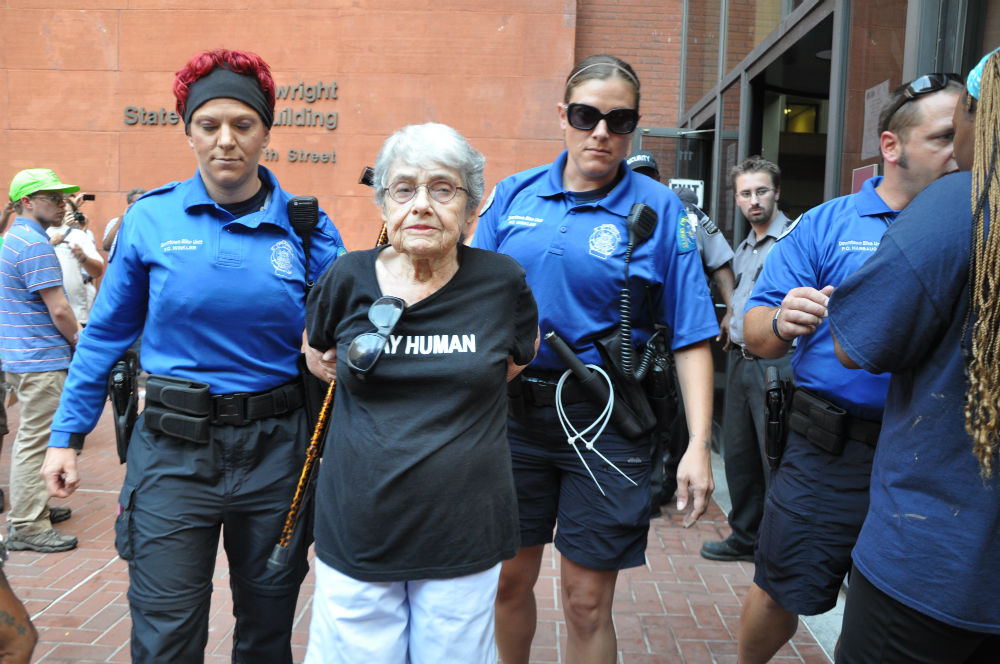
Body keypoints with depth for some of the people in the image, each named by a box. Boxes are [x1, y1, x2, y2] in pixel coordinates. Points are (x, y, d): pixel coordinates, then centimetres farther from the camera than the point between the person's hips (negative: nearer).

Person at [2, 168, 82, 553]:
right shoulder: (36, 245, -17)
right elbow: (58, 309, -19)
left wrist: (72, 330, 18)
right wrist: (78, 339, -3)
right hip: (41, 359, -10)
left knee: (32, 438, 19)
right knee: (34, 442, -5)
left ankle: (32, 506, 31)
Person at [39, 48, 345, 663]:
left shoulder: (305, 227, -2)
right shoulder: (152, 218, -2)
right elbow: (107, 333, 6)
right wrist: (68, 433, 7)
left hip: (275, 450, 1)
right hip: (174, 450, -1)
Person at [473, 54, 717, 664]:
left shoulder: (660, 210, -3)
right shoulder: (514, 195, 5)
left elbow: (691, 337, -4)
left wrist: (698, 444, -11)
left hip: (604, 419, -2)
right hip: (512, 409, 3)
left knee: (588, 605, 6)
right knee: (509, 579, 17)